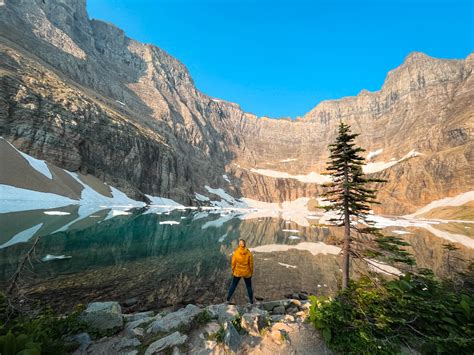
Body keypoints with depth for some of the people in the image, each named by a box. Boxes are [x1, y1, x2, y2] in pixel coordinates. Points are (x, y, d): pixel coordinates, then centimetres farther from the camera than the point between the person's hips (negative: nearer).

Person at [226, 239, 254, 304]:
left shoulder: (235, 253, -18)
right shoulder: (249, 253, -19)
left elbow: (233, 263, -8)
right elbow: (251, 264, -10)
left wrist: (233, 271, 9)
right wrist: (251, 272, 7)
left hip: (237, 272, 0)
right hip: (247, 273, 0)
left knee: (233, 285, 23)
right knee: (249, 286, 22)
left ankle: (228, 298, 36)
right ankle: (251, 301, 36)